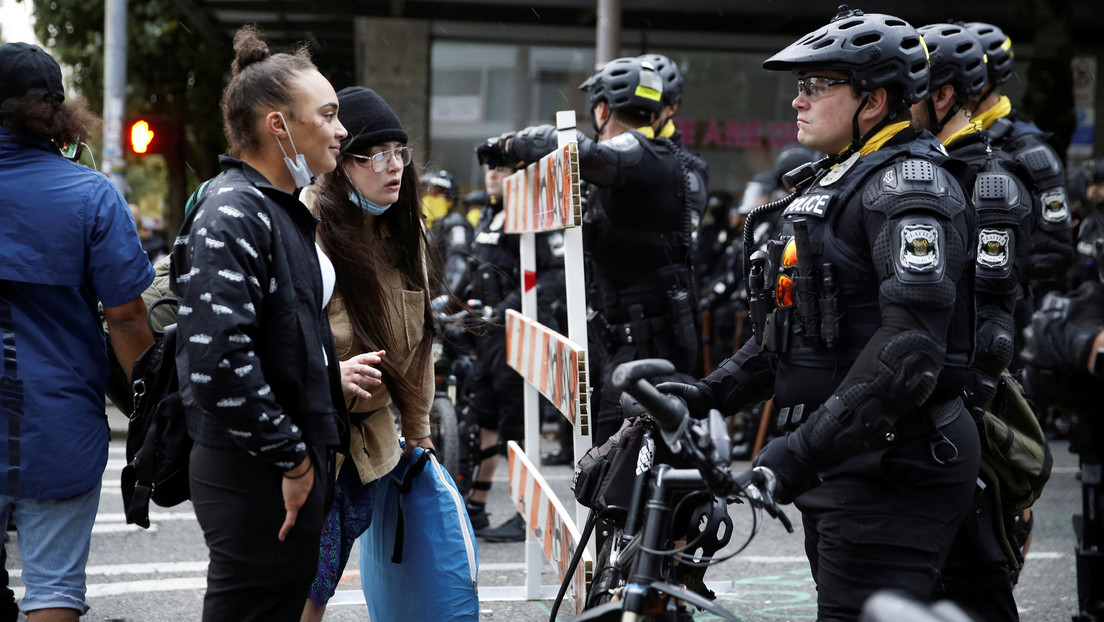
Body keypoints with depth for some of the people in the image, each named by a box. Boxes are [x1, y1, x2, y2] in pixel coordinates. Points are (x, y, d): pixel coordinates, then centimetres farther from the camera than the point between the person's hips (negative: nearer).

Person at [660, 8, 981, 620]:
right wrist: (710, 394, 12)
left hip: (892, 472, -10)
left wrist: (806, 449, -28)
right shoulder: (830, 184, 20)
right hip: (838, 467, 10)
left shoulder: (910, 184, -14)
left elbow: (911, 345, -25)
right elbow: (792, 330, 25)